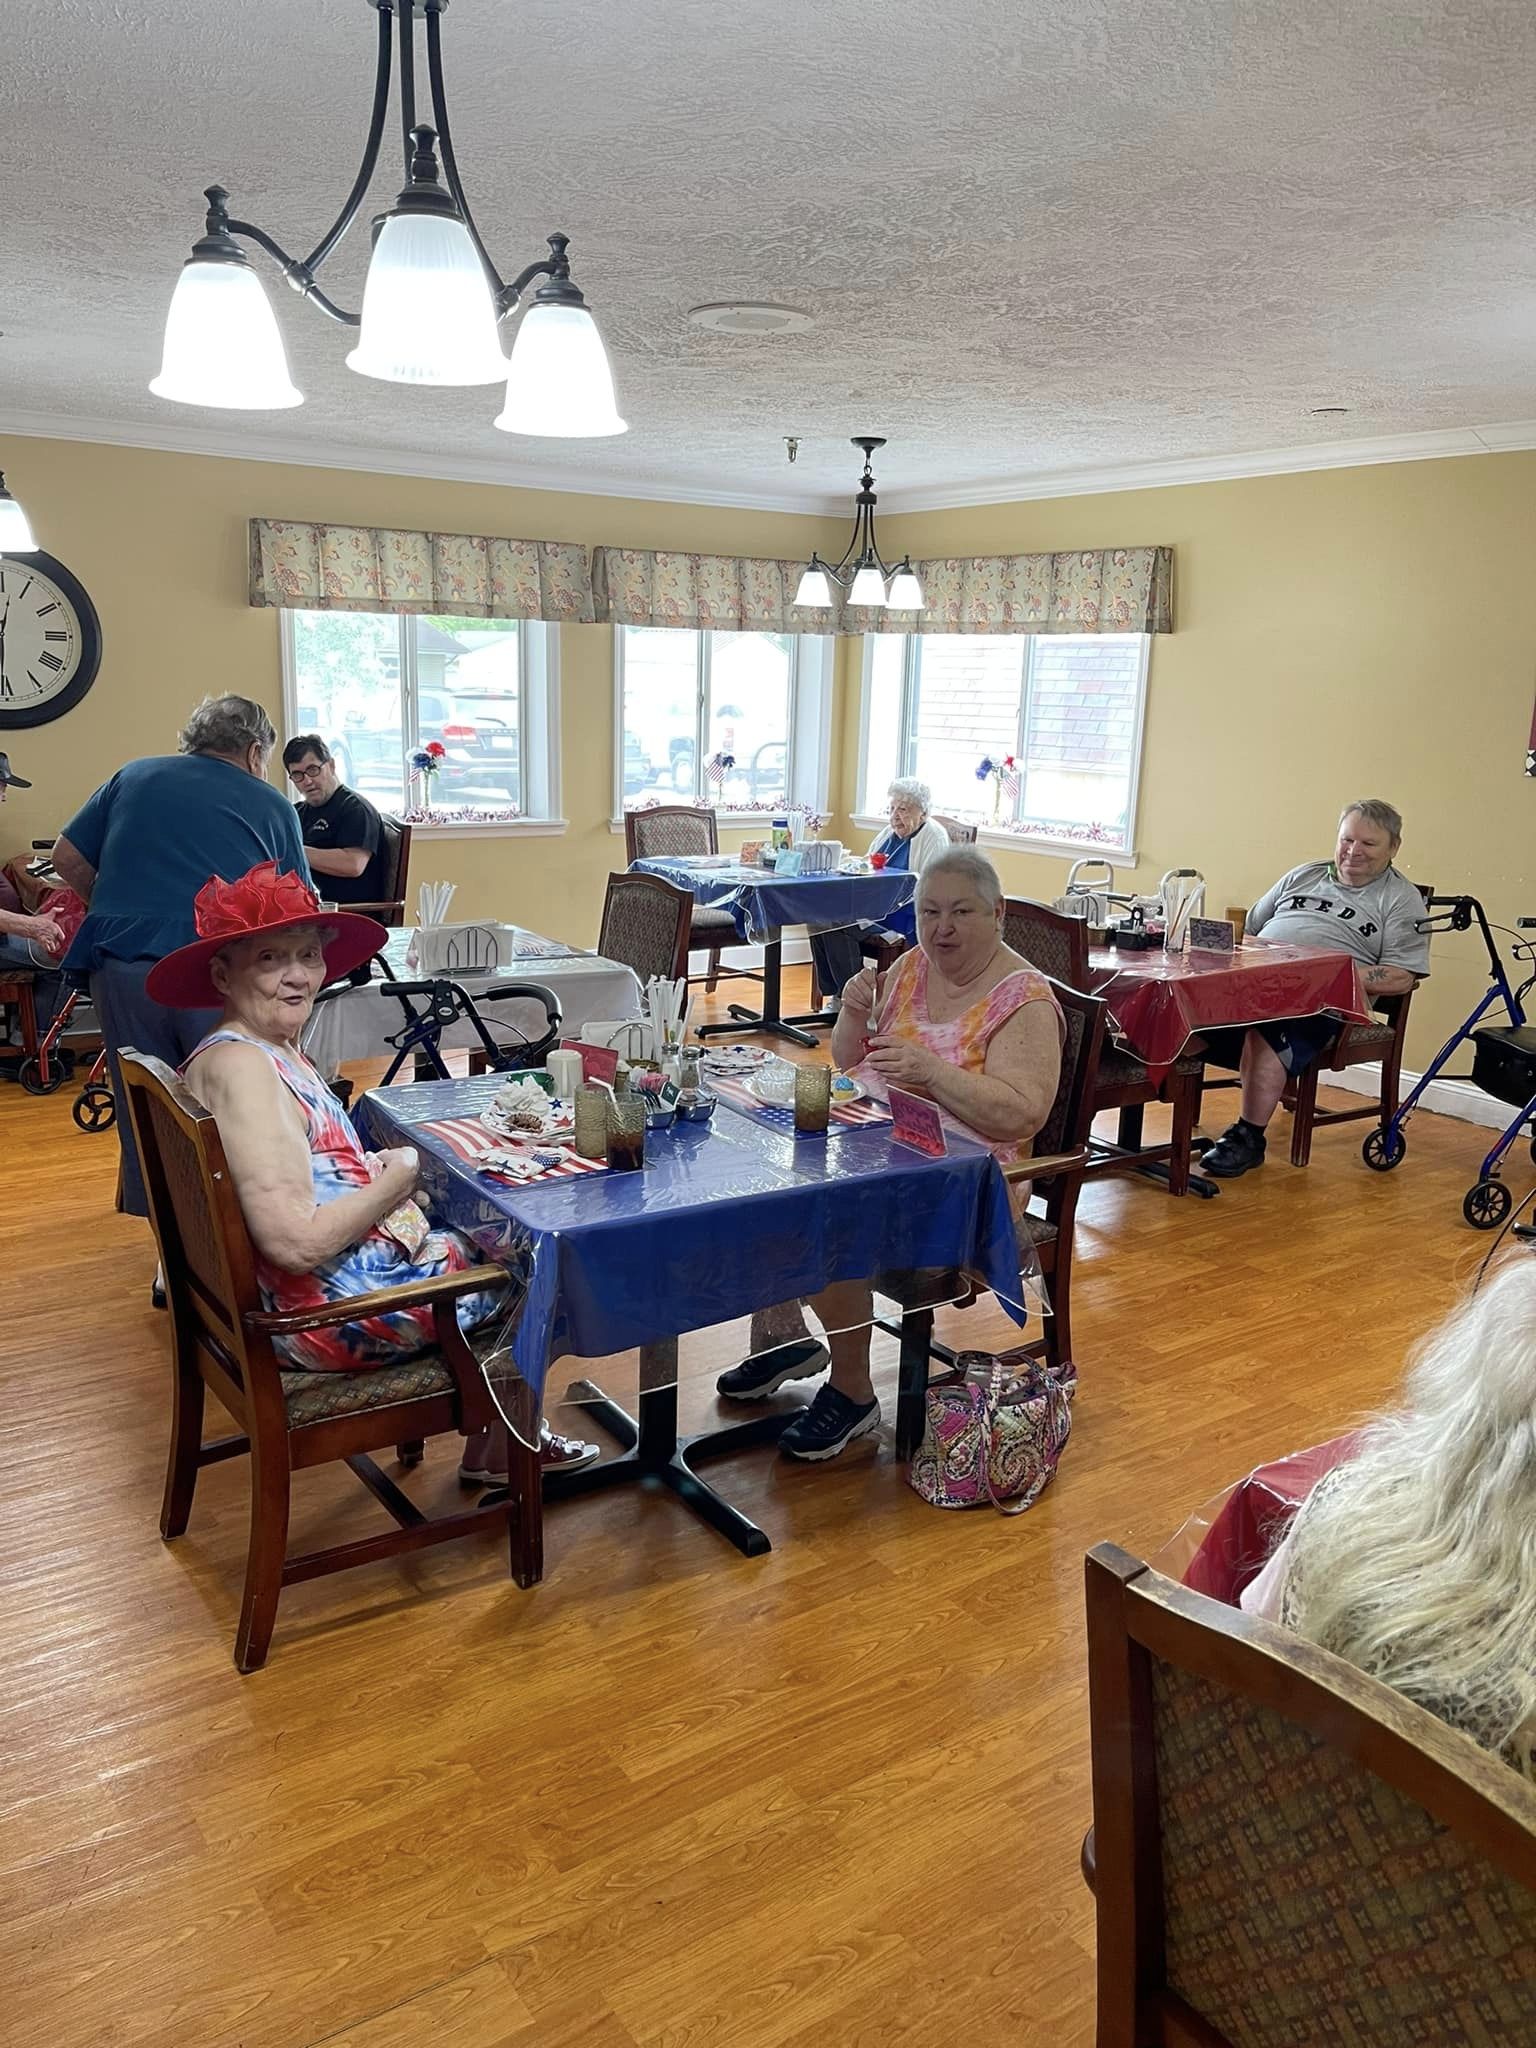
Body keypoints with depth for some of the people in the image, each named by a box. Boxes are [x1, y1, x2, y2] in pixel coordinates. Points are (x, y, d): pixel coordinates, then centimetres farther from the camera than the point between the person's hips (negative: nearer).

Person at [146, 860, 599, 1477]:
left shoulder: (270, 1049, 6)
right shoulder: (243, 1068, -26)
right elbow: (297, 1244, -31)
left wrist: (372, 1167, -1)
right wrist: (397, 1179, -17)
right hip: (325, 1319, -10)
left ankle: (494, 1439, 30)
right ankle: (501, 1445, 30)